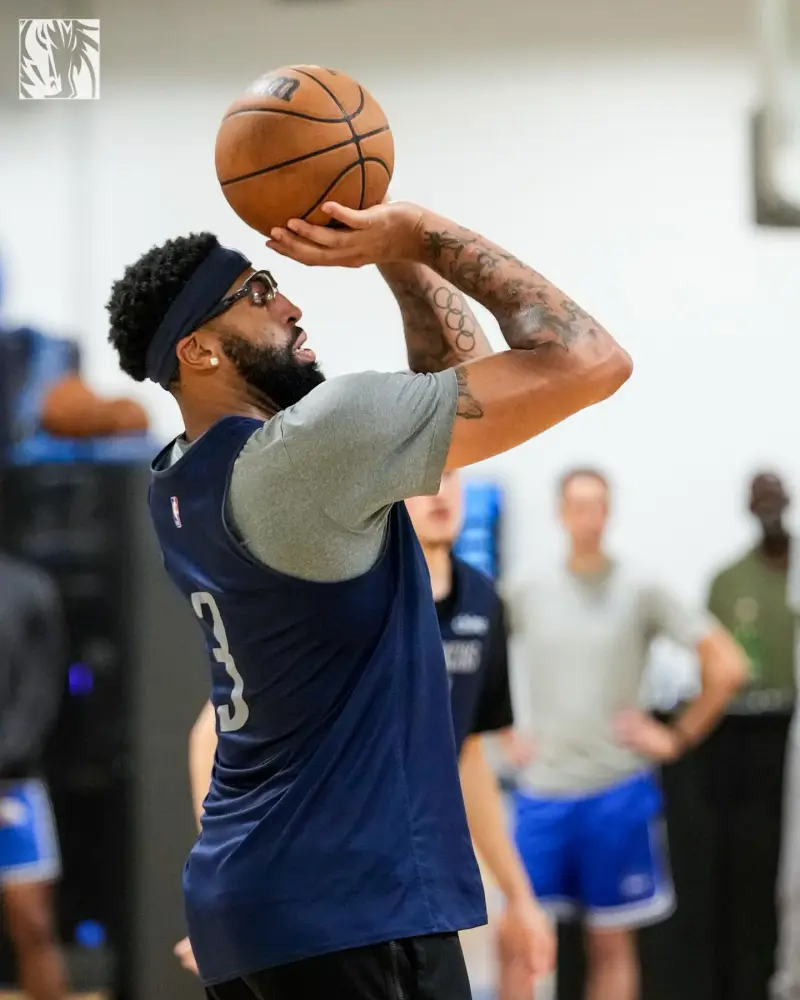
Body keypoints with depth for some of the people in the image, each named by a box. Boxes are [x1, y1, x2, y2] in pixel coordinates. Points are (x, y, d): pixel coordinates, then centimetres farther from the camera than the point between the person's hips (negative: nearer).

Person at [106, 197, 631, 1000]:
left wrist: (400, 254, 7)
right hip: (350, 906, -9)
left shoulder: (178, 485, 12)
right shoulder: (317, 440, -16)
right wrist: (420, 235, -8)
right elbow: (589, 362, -16)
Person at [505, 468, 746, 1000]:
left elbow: (728, 667, -5)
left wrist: (678, 738, -5)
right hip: (542, 790, 2)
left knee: (612, 942, 7)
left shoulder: (642, 592, -4)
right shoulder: (528, 595, 3)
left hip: (617, 791, -2)